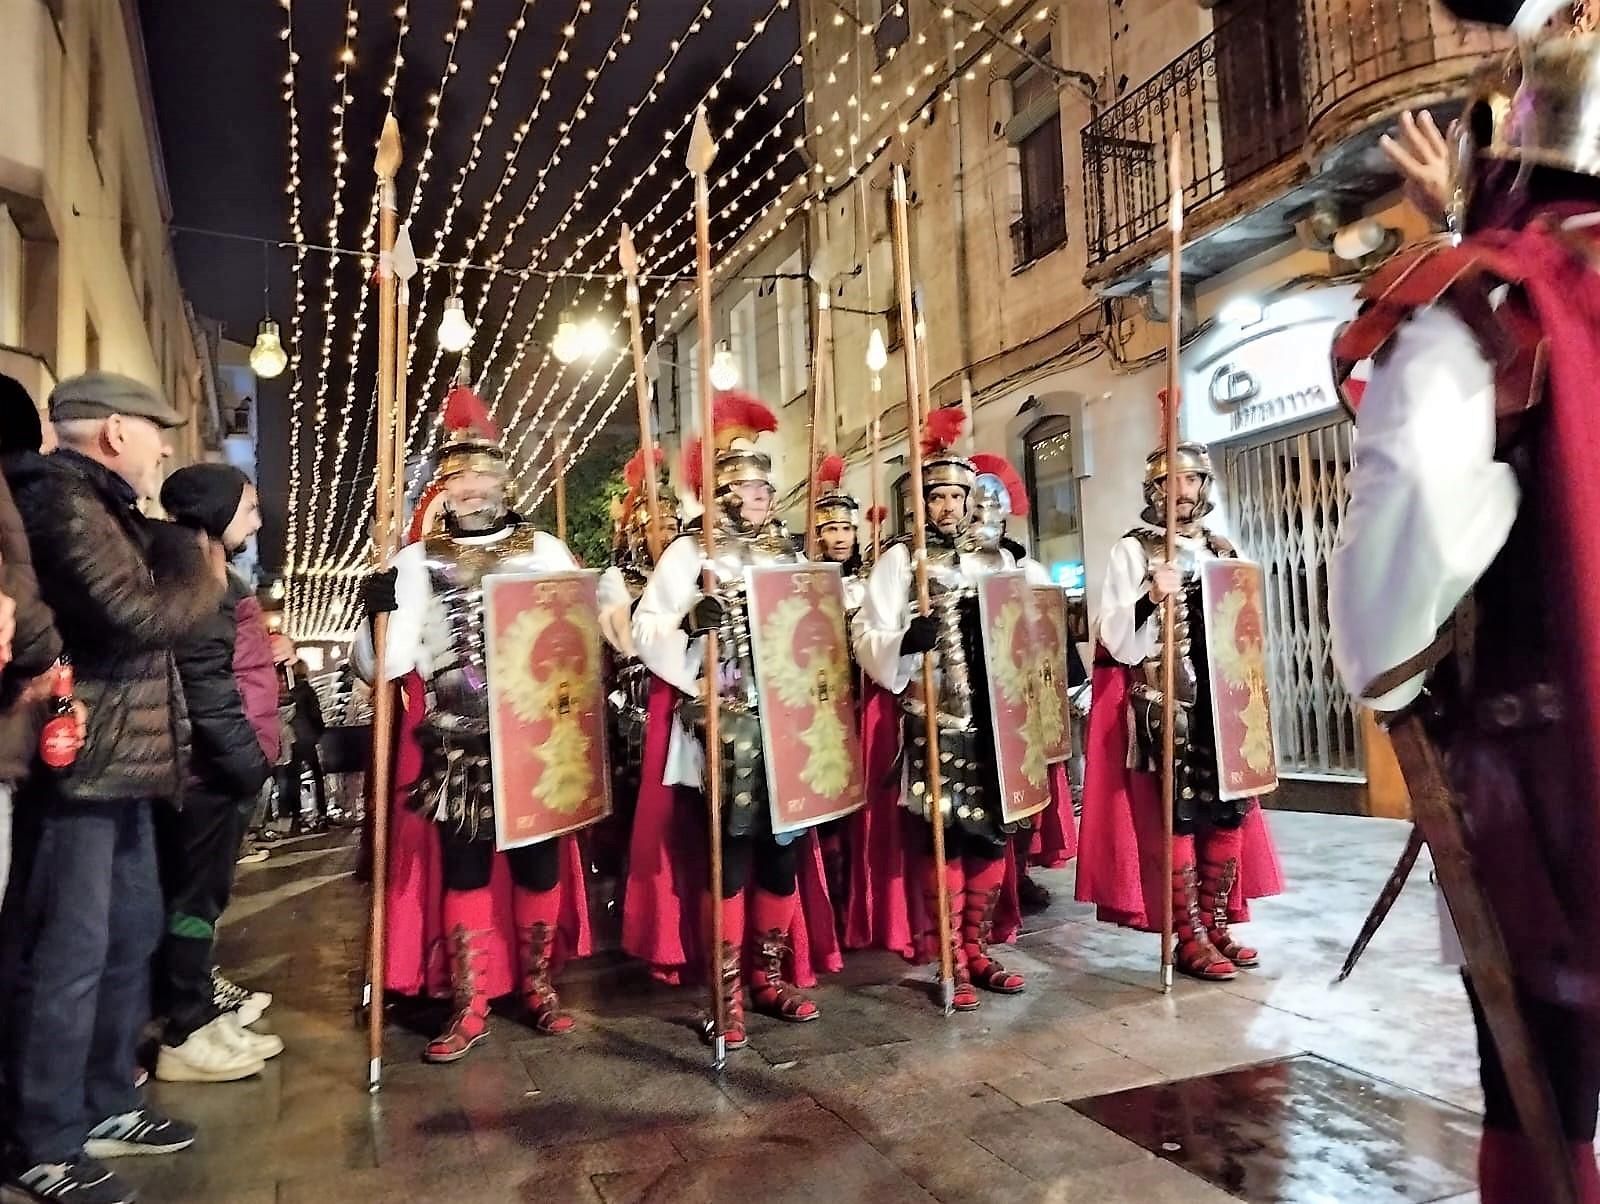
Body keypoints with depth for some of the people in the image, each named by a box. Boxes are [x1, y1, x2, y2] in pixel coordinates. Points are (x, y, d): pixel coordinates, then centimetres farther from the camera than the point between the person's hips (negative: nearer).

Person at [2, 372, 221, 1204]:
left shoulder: (102, 507, 19)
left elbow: (148, 600, 19)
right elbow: (141, 616, -22)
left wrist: (186, 558, 4)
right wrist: (200, 567, -6)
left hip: (115, 765, 11)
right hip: (77, 765, -11)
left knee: (129, 938, 17)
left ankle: (104, 1106, 31)